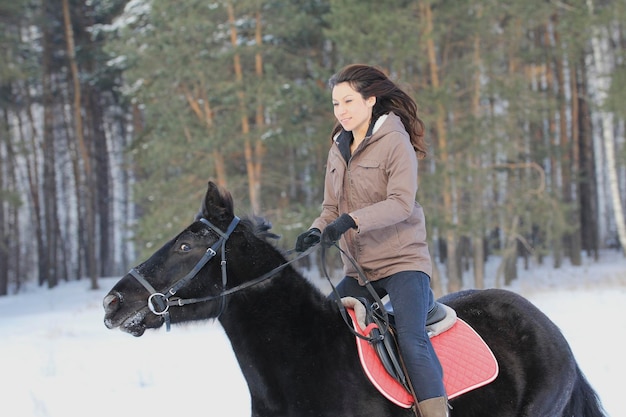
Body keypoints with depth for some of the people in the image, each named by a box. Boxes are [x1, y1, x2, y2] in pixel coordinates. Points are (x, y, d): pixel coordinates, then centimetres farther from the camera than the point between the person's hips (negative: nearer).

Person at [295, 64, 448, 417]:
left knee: (411, 339, -24)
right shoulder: (339, 151, 12)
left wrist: (351, 220, -30)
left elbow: (401, 203, -19)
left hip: (402, 261, -7)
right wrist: (316, 232, -8)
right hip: (359, 269, 7)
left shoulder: (395, 140, -8)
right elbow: (331, 208, 14)